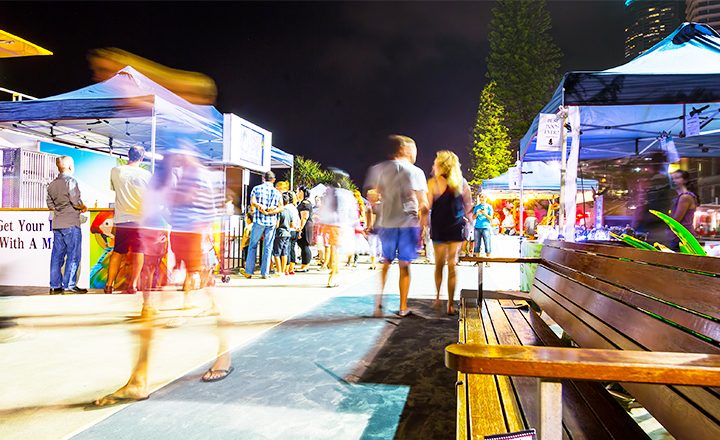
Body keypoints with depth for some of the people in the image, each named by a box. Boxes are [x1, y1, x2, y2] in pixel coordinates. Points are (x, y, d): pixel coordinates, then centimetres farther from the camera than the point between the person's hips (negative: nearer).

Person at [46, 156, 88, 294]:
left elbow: (50, 205, 15)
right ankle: (69, 285, -2)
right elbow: (76, 202, -16)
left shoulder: (52, 184, 13)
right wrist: (84, 207, 2)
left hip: (57, 224, 7)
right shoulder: (70, 180, -9)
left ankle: (55, 285, 13)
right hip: (71, 224, -7)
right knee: (73, 255, -2)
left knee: (57, 255, 9)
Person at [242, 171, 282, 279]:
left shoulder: (256, 188, 1)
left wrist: (261, 207, -6)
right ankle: (265, 273, 8)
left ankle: (249, 271, 12)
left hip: (259, 220, -1)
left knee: (253, 246, 9)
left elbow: (252, 202, -12)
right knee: (268, 248, 6)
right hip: (272, 222, 1)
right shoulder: (277, 192, 6)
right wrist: (270, 212, -8)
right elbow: (280, 207, 0)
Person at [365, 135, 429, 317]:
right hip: (409, 222, -2)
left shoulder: (379, 169, 6)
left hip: (387, 223, 2)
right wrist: (423, 225, 1)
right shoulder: (415, 171, -3)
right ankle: (403, 308, 12)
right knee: (404, 266, 7)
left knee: (386, 262, 18)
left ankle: (379, 298, 2)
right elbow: (423, 204, -6)